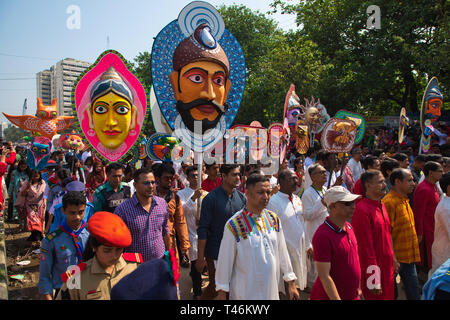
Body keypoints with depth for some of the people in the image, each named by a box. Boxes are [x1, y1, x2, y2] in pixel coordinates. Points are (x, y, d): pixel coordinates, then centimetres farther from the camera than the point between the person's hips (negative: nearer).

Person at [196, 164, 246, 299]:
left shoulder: (241, 197, 2)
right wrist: (200, 257, -14)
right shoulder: (211, 199, -12)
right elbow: (203, 230, -12)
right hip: (215, 252, -4)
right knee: (215, 287, 6)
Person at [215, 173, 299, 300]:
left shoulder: (274, 219, 0)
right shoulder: (233, 225, -16)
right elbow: (225, 261, -10)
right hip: (244, 294, -4)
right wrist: (221, 294, -5)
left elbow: (282, 252, 7)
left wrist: (291, 283, 9)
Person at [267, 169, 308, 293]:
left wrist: (308, 245, 14)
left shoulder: (297, 199, 8)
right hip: (286, 249, -7)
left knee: (297, 282, 15)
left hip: (300, 247, 7)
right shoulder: (274, 201, -15)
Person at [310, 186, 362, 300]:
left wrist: (357, 288, 17)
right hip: (327, 296, -7)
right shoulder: (323, 235, -23)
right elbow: (324, 276, -23)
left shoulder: (349, 227, 4)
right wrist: (337, 299, -22)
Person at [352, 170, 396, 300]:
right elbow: (366, 246, -21)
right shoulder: (362, 209, -20)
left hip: (387, 267, 8)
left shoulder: (381, 205, 9)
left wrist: (392, 261, 19)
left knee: (389, 296, 17)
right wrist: (373, 281, -20)